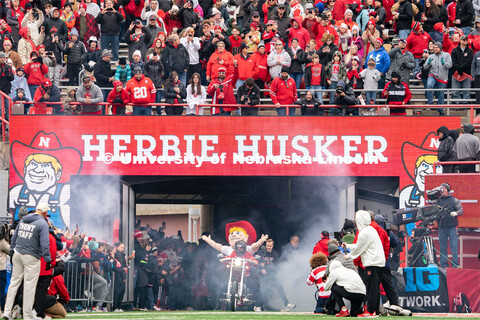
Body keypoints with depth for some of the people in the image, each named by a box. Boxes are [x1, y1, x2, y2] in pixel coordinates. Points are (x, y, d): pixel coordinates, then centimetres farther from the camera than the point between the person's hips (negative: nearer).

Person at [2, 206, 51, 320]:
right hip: (31, 258, -6)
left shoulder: (23, 220, 11)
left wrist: (12, 252, 23)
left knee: (14, 282, 13)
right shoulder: (42, 223, -9)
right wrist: (47, 259, -12)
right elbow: (44, 243, -14)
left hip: (17, 254, 6)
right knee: (29, 285, -1)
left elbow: (14, 237, 16)